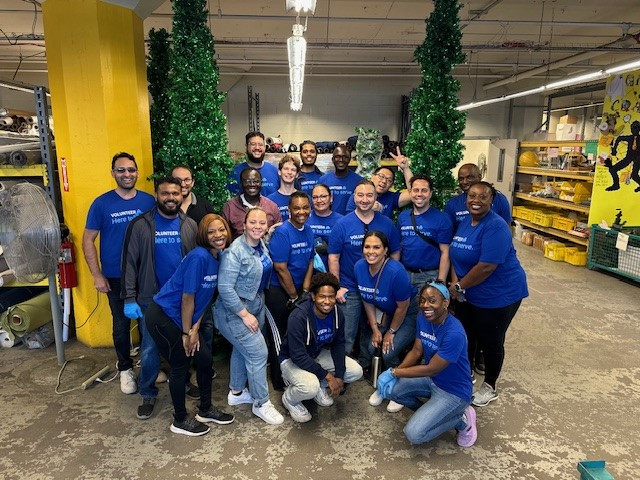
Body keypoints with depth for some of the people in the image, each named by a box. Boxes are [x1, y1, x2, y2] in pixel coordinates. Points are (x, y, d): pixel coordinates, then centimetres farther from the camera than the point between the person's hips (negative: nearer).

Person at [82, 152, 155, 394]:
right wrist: (97, 275, -8)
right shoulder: (102, 203, -7)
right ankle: (125, 368, 31)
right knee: (121, 325, 12)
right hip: (116, 277, -1)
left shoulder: (149, 201, -3)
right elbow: (88, 240, -3)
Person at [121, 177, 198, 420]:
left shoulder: (190, 225, 0)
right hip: (151, 300, -2)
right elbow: (129, 263, -6)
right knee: (150, 349, 7)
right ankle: (148, 395, 25)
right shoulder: (140, 225, -7)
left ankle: (183, 383, 37)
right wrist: (129, 299, -9)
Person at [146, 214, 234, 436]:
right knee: (180, 366, 3)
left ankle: (206, 410, 31)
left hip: (184, 318, 8)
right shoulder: (199, 257, -25)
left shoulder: (218, 258, 0)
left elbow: (205, 298, 4)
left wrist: (195, 329, 0)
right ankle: (180, 420, 24)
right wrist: (186, 333, -13)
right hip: (162, 317, -8)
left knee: (205, 358, 11)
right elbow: (187, 298, -21)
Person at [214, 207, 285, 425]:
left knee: (243, 349, 20)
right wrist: (244, 315, -21)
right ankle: (261, 403, 13)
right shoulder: (235, 251, -24)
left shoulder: (261, 245, 0)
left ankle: (236, 392, 39)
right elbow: (225, 288, -25)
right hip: (234, 311, -8)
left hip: (256, 306, 8)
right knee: (258, 352, -4)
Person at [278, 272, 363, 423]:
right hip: (292, 360, -6)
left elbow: (338, 344, -1)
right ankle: (289, 399, 0)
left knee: (356, 371, -7)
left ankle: (319, 385, 13)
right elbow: (299, 356, -31)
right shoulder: (298, 317, -33)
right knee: (310, 388, -35)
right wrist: (328, 376, -27)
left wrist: (339, 376, -11)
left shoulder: (337, 313, -13)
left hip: (318, 354, 6)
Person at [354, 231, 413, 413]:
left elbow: (403, 306, -20)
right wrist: (375, 329, -3)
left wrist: (391, 332, -9)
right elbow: (367, 301, -2)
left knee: (389, 353, -18)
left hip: (407, 316, -5)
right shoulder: (359, 267, -16)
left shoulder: (396, 271, -33)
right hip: (384, 314, 5)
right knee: (373, 348, -9)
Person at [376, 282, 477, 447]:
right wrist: (393, 372, -16)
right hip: (430, 378, 7)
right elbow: (417, 351, -1)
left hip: (453, 390, -7)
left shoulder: (454, 334, -32)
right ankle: (428, 411, 10)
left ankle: (462, 419, 5)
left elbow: (431, 369, -26)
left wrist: (395, 372, -18)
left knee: (414, 434, -17)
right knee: (387, 387, -10)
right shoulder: (423, 318, -9)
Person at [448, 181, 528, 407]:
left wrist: (459, 286, -17)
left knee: (490, 342, 8)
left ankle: (489, 387, 30)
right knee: (466, 335, 18)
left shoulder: (495, 227, -23)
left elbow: (486, 266, -28)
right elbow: (458, 254, 7)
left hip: (499, 295, -7)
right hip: (471, 294, 8)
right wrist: (455, 281, -10)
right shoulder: (465, 222, 5)